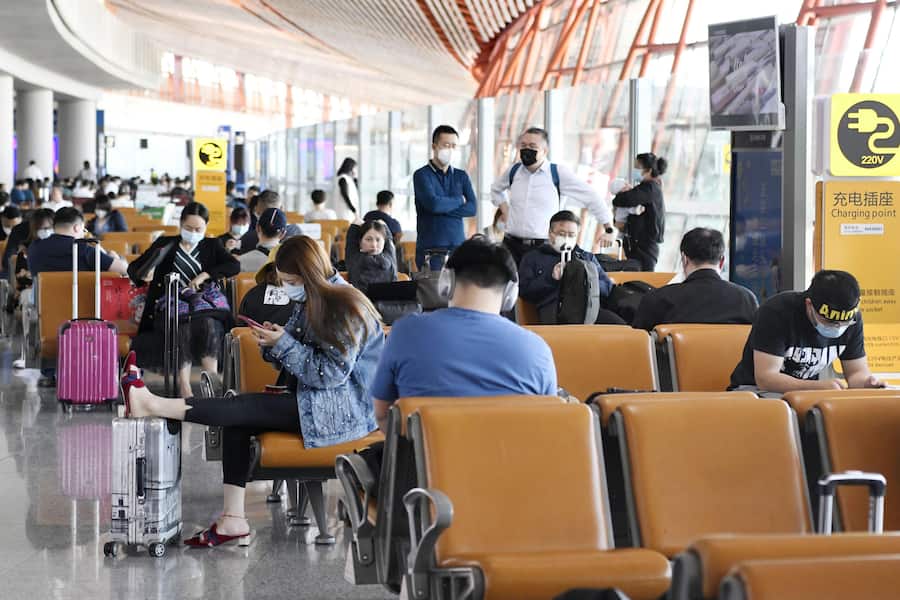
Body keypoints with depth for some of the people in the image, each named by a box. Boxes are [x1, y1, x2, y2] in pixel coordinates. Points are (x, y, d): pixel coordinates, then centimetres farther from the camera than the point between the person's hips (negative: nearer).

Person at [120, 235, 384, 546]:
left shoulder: (346, 308, -16)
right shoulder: (309, 302, 12)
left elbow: (332, 373, -21)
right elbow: (296, 357, 15)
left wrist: (284, 343, -19)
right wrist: (271, 341, -7)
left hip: (345, 408, -9)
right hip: (317, 398, 9)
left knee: (246, 409, -19)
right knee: (237, 422, -7)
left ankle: (150, 404, -19)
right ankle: (233, 520, -13)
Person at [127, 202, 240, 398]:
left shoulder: (211, 246, 18)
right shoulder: (165, 244, 17)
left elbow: (234, 266, 2)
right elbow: (133, 267, 15)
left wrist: (205, 275, -11)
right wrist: (143, 275, -10)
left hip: (204, 310, 1)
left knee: (208, 325, -35)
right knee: (183, 329, -35)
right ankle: (185, 391, -43)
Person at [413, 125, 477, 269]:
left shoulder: (461, 176, 14)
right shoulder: (422, 175, 0)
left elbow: (472, 208, 2)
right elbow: (433, 203, -16)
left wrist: (444, 207, -9)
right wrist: (459, 200, 0)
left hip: (458, 246, 4)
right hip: (430, 247, -4)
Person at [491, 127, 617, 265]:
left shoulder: (558, 173, -3)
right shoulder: (513, 171, 10)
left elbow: (592, 197, 1)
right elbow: (496, 190, 33)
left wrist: (609, 229, 1)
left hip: (543, 248, -3)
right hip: (512, 246, 3)